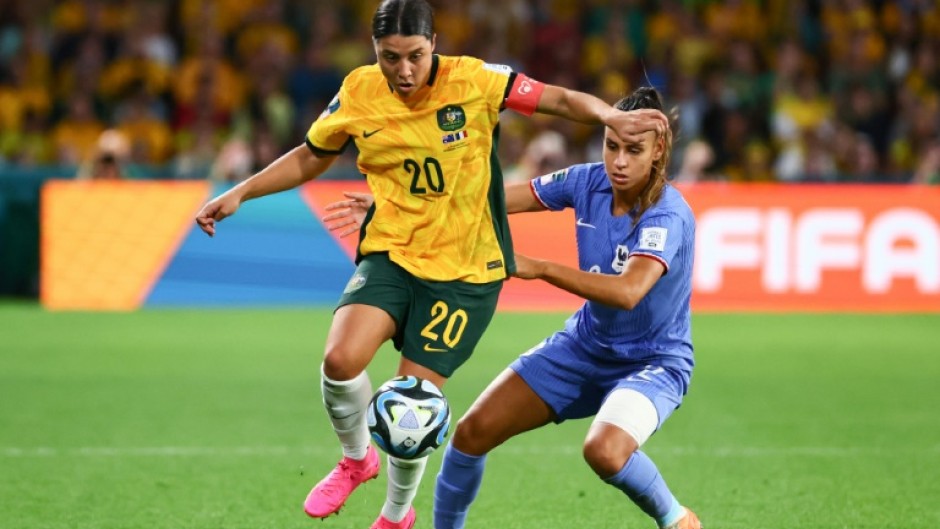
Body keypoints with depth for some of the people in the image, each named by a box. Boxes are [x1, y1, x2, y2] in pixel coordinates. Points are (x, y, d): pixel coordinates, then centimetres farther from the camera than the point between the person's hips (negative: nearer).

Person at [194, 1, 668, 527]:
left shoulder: (473, 81, -13)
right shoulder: (358, 93, -4)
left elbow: (560, 99, -11)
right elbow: (309, 158, 13)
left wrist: (609, 116, -30)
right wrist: (240, 194, 6)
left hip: (467, 271, -2)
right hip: (391, 254, 2)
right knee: (341, 359, -24)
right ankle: (356, 458, 9)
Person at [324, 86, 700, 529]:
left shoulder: (668, 216, -27)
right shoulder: (589, 182, -9)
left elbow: (628, 291, -42)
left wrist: (538, 268, -43)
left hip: (654, 362, -6)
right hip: (585, 345, 6)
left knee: (605, 451, -35)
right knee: (474, 431, -2)